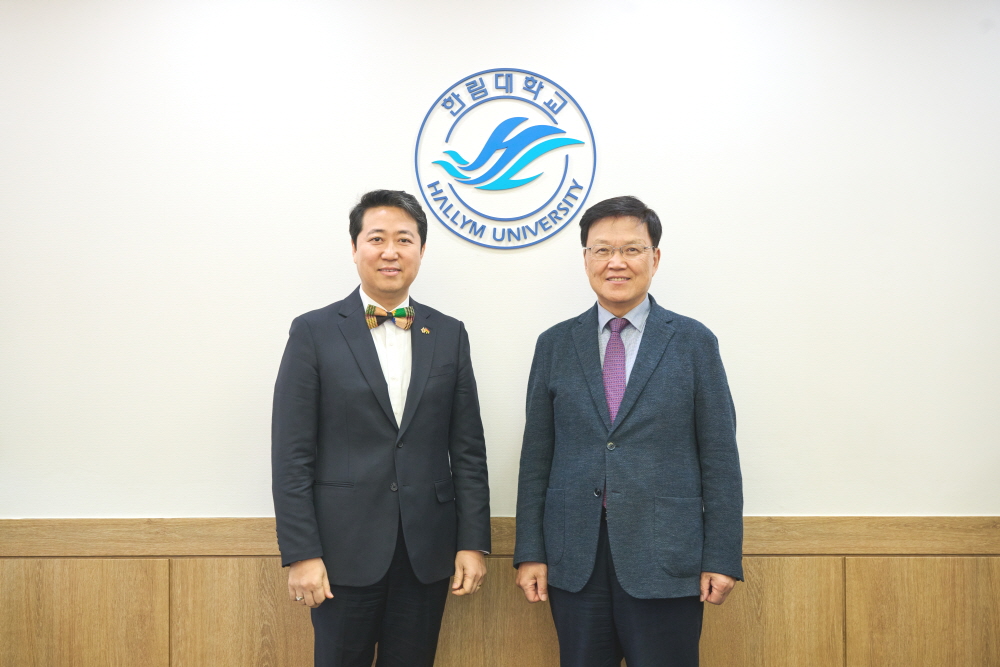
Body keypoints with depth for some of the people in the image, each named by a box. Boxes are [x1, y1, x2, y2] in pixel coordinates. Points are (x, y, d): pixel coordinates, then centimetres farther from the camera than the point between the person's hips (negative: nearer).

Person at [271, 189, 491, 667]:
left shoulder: (449, 335, 6)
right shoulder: (314, 332, -2)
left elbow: (468, 449, 6)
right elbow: (292, 455, -5)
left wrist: (473, 542, 1)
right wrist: (300, 553, -10)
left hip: (428, 552, 3)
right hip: (344, 550, -2)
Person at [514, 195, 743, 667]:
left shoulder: (694, 342, 1)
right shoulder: (555, 345, 6)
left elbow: (719, 457, 0)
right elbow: (536, 456, 6)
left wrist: (722, 557, -4)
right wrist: (530, 552, 2)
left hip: (665, 558, -2)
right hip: (574, 558, 2)